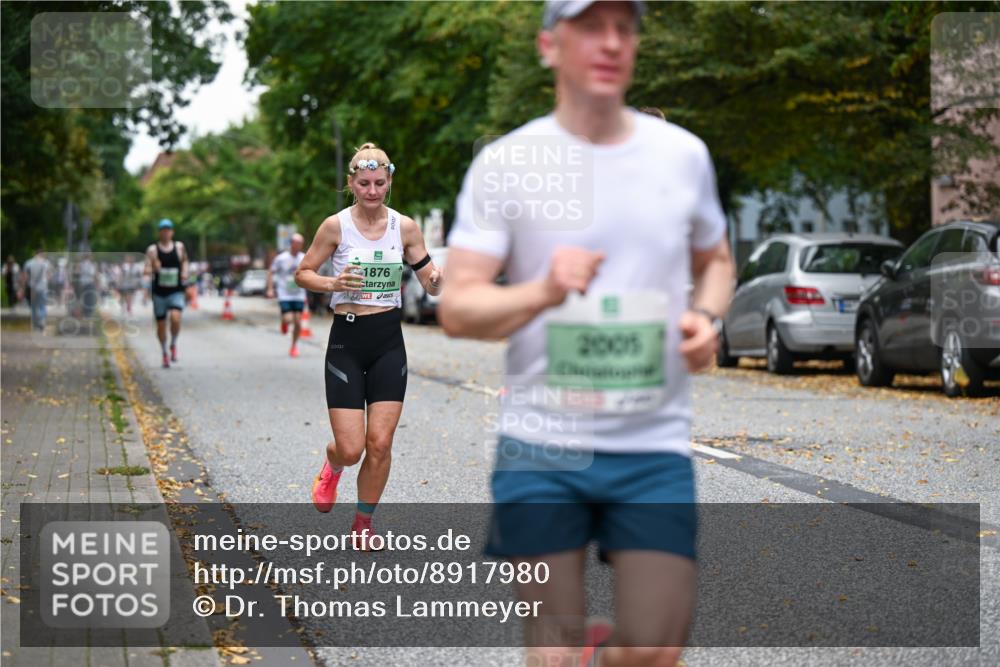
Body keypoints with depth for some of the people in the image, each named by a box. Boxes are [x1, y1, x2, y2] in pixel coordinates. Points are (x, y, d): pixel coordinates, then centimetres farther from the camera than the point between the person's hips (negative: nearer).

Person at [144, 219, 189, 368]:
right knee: (161, 324, 6)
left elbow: (184, 260, 24)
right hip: (159, 292, 0)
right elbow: (146, 271, -8)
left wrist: (185, 272, 7)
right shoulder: (152, 250, -3)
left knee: (175, 318, -24)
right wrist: (152, 269, -30)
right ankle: (164, 354, 26)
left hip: (176, 291, 0)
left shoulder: (179, 247, 4)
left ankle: (173, 345, 1)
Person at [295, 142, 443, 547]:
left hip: (389, 341, 2)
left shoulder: (405, 227, 2)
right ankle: (332, 466, 31)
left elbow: (431, 285, 6)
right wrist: (333, 284, -17)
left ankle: (363, 524, 16)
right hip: (347, 340, -2)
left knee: (380, 443, -3)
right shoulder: (336, 226, -5)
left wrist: (437, 280, -18)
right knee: (351, 449, -6)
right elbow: (303, 274, 3)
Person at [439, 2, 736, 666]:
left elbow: (715, 261, 22)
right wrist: (544, 292, -23)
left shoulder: (684, 154, 7)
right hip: (541, 443, -2)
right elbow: (455, 308, -5)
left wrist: (707, 317, 0)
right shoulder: (504, 164, -2)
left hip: (656, 443, 2)